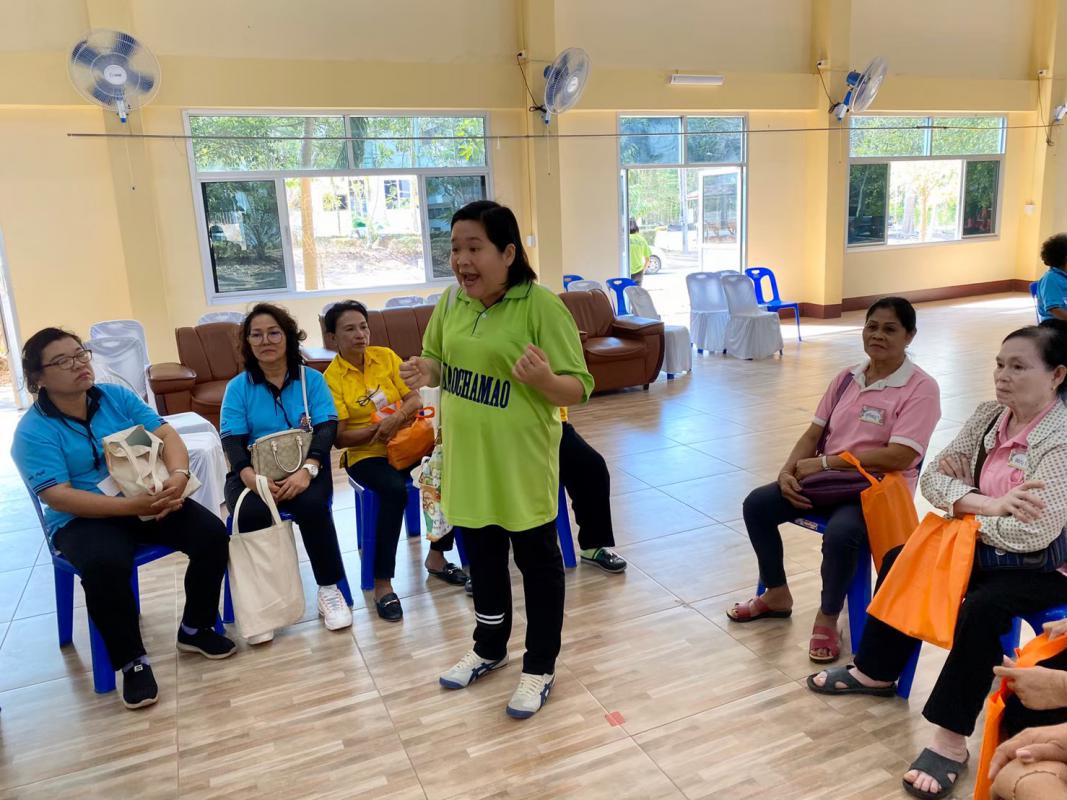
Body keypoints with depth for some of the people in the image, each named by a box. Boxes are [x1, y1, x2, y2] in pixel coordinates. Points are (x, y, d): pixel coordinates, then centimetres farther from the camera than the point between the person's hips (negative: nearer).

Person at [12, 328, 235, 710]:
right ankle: (132, 661, -13)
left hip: (150, 499, 4)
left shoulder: (116, 396, 3)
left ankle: (195, 628, 4)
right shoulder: (33, 431, -9)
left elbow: (166, 435, -3)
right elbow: (58, 497, -19)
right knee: (105, 565, -35)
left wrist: (178, 475, -26)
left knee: (211, 533, -17)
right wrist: (132, 505, -31)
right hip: (84, 518, -4)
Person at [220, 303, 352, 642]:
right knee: (252, 513, -31)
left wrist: (307, 469, -25)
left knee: (312, 505, -32)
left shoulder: (311, 379, 6)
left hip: (304, 466, 0)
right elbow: (231, 440, -3)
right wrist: (251, 477, -24)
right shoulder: (238, 387, 7)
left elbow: (327, 427, -6)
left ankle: (329, 590, -12)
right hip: (254, 472, 1)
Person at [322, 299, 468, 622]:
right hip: (366, 455, -4)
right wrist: (376, 429, -26)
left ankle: (437, 556, -2)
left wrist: (398, 417, -21)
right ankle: (382, 583, -23)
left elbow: (415, 399, 0)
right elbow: (339, 438, -11)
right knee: (395, 491, -35)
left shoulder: (385, 356, 5)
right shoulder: (332, 377, -6)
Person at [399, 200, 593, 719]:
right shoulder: (451, 301, 1)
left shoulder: (541, 306, -17)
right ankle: (489, 649, 43)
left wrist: (544, 379, -37)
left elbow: (578, 388, -16)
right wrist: (426, 373, -8)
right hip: (467, 462, 6)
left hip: (521, 463, -6)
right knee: (482, 559, 21)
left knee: (537, 562, 11)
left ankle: (539, 668, 29)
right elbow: (438, 360, 16)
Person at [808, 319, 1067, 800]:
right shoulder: (990, 416, -5)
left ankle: (950, 740, -19)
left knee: (982, 608, -32)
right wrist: (990, 504, -26)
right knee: (901, 562, 5)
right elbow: (931, 478, -8)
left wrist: (964, 503, -17)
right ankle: (876, 672, 20)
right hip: (987, 545, 8)